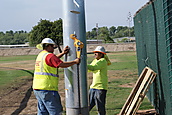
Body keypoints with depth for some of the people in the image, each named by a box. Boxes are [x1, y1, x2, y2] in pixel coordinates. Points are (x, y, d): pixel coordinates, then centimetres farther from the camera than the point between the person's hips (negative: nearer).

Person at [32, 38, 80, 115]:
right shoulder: (49, 55, -11)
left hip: (37, 88, 9)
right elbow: (62, 65, -19)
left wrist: (63, 53, 21)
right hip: (47, 89, -9)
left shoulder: (40, 55, 17)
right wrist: (75, 62, -6)